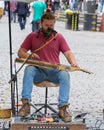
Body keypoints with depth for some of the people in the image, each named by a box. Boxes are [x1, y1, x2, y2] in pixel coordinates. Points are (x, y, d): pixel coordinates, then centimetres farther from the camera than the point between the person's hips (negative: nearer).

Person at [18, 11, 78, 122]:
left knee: (65, 75, -32)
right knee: (29, 69, -34)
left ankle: (63, 108, -37)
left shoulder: (59, 37, 12)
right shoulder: (32, 36, 11)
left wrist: (73, 63, -18)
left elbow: (68, 53, 4)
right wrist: (29, 56, -12)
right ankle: (26, 104, -38)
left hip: (54, 71, 0)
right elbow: (20, 52, 12)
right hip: (38, 71, 0)